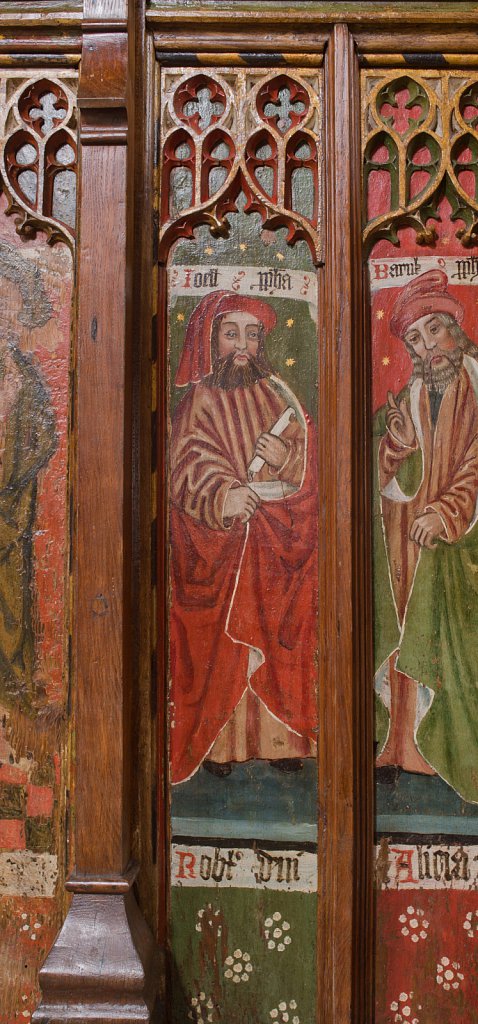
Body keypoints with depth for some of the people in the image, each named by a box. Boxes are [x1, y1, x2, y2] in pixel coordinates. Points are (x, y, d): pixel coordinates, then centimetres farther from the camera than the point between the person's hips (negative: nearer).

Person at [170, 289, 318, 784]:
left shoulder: (278, 395, 11)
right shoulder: (198, 401, 6)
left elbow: (305, 467, 3)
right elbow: (188, 465, -9)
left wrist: (283, 457, -19)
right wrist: (221, 495, -28)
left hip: (278, 539, 2)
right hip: (217, 540, -1)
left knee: (277, 635, 2)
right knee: (218, 638, -2)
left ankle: (281, 739, 12)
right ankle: (218, 742, 9)